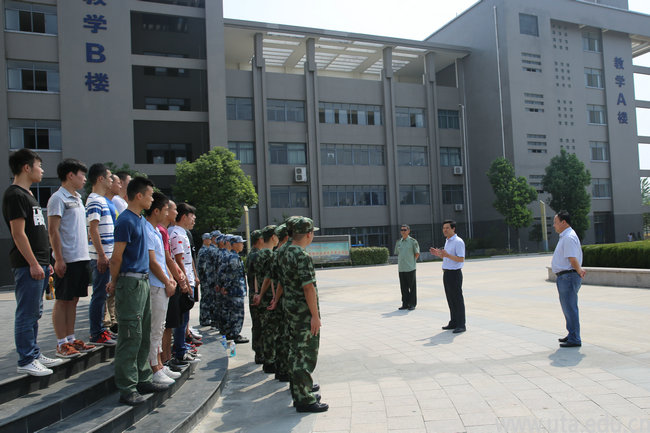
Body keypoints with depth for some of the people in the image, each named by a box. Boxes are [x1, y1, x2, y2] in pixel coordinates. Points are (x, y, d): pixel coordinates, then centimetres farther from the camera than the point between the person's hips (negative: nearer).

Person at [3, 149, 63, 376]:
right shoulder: (15, 195, -12)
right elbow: (18, 233, -17)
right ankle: (26, 361, 4)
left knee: (34, 313, 15)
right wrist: (33, 264, -19)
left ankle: (34, 354, 24)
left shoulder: (27, 194, 19)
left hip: (37, 264, 10)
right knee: (26, 314, -3)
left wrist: (45, 262, 21)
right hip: (27, 265, -10)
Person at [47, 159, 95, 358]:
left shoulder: (77, 198, 17)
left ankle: (70, 339, 21)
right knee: (62, 301, 0)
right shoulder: (58, 198, -9)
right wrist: (59, 259, -18)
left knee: (73, 299, 13)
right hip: (67, 259, -8)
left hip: (81, 258, 8)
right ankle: (61, 344, 7)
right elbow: (53, 230, -14)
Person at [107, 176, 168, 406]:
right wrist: (115, 283, -1)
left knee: (144, 335, 14)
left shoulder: (141, 220, 15)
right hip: (130, 282, -9)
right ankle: (127, 389, 4)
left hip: (143, 281, 9)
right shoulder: (126, 220, -14)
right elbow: (116, 257, -13)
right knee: (130, 337, -4)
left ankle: (143, 380, 24)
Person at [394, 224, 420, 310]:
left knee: (412, 287, 1)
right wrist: (400, 263, 13)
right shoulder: (398, 242, 12)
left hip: (410, 268, -5)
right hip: (401, 268, 5)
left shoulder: (413, 241, -2)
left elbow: (417, 254, 0)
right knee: (403, 287, 9)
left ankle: (412, 304, 8)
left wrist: (411, 262, 3)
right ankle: (405, 304, 16)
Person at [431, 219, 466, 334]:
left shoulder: (458, 242, -13)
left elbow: (461, 259, -19)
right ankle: (453, 322, 21)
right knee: (450, 299, 13)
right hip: (446, 273, 9)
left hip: (454, 273, -9)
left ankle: (461, 325, 2)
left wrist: (447, 255, -29)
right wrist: (438, 254, 9)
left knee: (457, 299, -4)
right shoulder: (447, 241, 16)